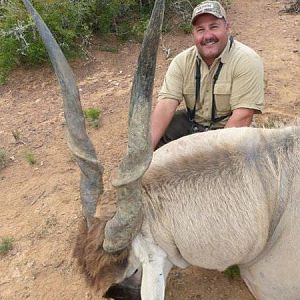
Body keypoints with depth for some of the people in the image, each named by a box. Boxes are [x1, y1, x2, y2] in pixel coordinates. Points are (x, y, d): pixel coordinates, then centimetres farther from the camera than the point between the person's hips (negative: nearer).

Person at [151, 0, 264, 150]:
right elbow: (166, 103, -17)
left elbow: (243, 116, -24)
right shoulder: (182, 61, -6)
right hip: (191, 122, 4)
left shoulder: (247, 60, -18)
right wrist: (146, 148, -29)